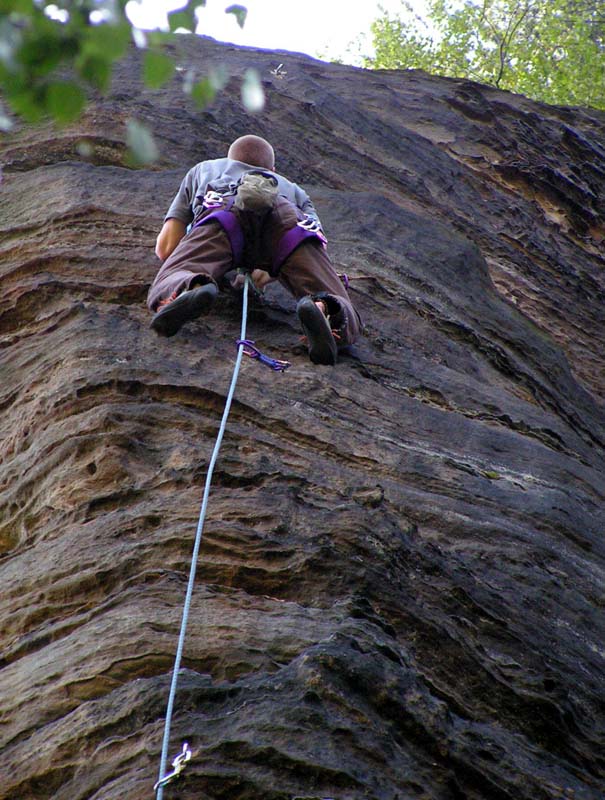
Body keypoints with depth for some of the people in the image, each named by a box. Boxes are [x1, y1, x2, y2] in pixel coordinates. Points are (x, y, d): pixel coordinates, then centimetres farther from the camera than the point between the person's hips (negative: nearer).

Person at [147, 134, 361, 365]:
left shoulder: (204, 170, 48)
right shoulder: (293, 190, 47)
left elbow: (165, 247, 37)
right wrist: (272, 272, 34)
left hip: (225, 213, 0)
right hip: (287, 221, 1)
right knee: (344, 327, -6)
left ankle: (193, 291, -48)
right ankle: (321, 310, -43)